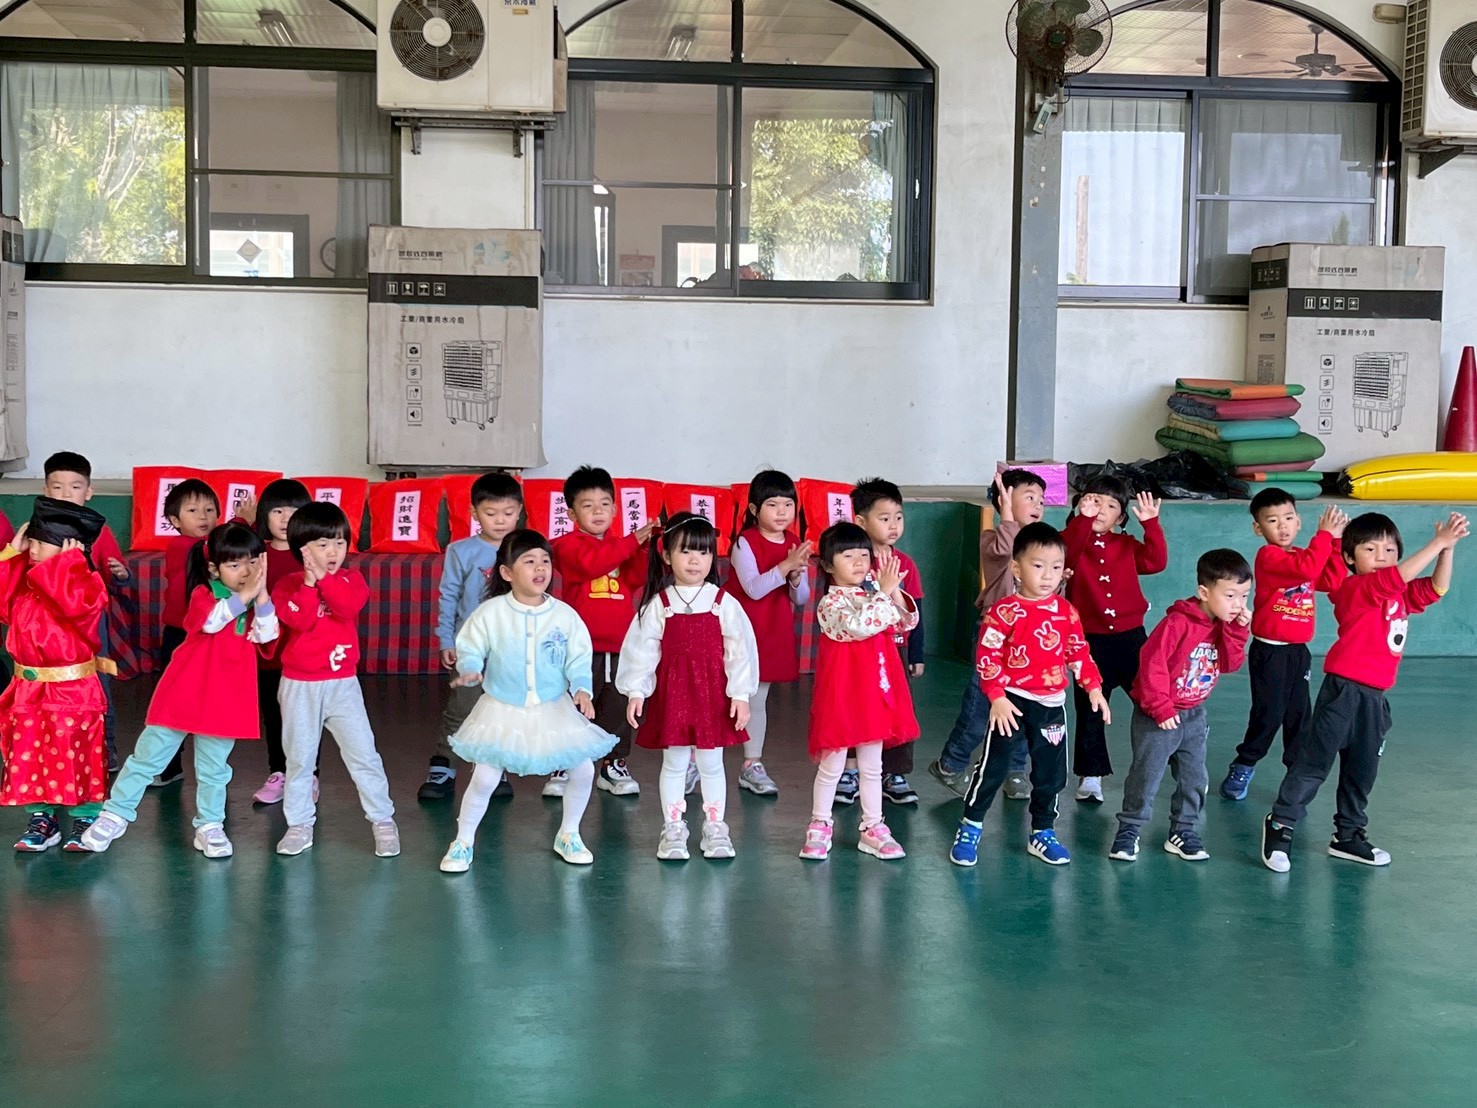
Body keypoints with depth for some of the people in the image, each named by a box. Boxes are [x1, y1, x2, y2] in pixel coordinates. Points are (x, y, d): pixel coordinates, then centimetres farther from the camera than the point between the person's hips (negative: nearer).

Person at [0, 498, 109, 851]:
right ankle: (40, 818, 22)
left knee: (76, 757, 2)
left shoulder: (86, 583, -15)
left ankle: (86, 819, 15)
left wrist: (68, 560, -24)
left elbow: (74, 601, -34)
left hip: (71, 690, -7)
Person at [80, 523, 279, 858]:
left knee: (214, 767, 13)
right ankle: (116, 814, 16)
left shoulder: (257, 602, 3)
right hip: (184, 693, -3)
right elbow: (212, 620, -28)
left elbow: (266, 635, -15)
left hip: (226, 700, 3)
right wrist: (244, 595, -33)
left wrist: (261, 595, -25)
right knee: (148, 755, 5)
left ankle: (210, 826, 24)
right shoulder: (203, 594, -7)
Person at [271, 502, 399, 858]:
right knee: (299, 758, 9)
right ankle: (300, 824, 21)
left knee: (363, 753, -2)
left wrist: (324, 577, -25)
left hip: (343, 684, 0)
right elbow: (299, 620, -19)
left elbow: (349, 607, -21)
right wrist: (309, 582, -26)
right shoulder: (288, 585, -2)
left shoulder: (351, 579, 1)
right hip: (299, 686, 0)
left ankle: (383, 820, 8)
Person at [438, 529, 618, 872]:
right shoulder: (490, 613, -11)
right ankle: (463, 842, 16)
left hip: (554, 710, 2)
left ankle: (568, 834, 23)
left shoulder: (565, 615, -6)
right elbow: (470, 650, -2)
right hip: (503, 711, -2)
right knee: (484, 777, -6)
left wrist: (582, 689, -18)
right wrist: (470, 671, -22)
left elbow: (578, 660, -2)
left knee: (583, 769, -1)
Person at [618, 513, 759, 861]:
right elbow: (641, 649, -1)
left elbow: (740, 650, -3)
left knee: (711, 764, 9)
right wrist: (635, 692, -6)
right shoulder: (658, 605, -2)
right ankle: (673, 829, 20)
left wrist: (740, 694, -7)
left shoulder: (724, 603, -3)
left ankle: (715, 827, 21)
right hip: (671, 692, 0)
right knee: (674, 763, 9)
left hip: (713, 692, 0)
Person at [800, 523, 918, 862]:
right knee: (831, 765, 4)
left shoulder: (874, 592, 7)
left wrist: (894, 592, -11)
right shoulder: (831, 603, -13)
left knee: (872, 766, 13)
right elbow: (859, 626, -30)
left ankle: (872, 828, 21)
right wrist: (884, 592, -25)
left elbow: (908, 621, 5)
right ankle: (819, 828, 17)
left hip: (875, 692, 6)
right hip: (841, 693, -6)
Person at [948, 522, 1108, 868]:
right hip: (1012, 701, -4)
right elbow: (986, 657, -14)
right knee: (993, 767, 0)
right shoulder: (1004, 612, -12)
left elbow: (1079, 652, 11)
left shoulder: (1066, 612, 3)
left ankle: (1043, 833, 26)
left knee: (1051, 771, 10)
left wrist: (1094, 687, 3)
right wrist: (997, 698, -19)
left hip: (1052, 703, 5)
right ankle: (969, 830, 13)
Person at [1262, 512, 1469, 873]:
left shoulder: (1401, 595, 13)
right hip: (1344, 690, -8)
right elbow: (1399, 575, -25)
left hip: (1375, 696, 8)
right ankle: (1281, 825, 4)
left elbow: (1435, 587, 5)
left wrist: (1447, 549, -9)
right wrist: (1437, 543, -25)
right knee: (1315, 760, -5)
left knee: (1362, 770, 17)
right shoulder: (1357, 589, -12)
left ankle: (1349, 835, 29)